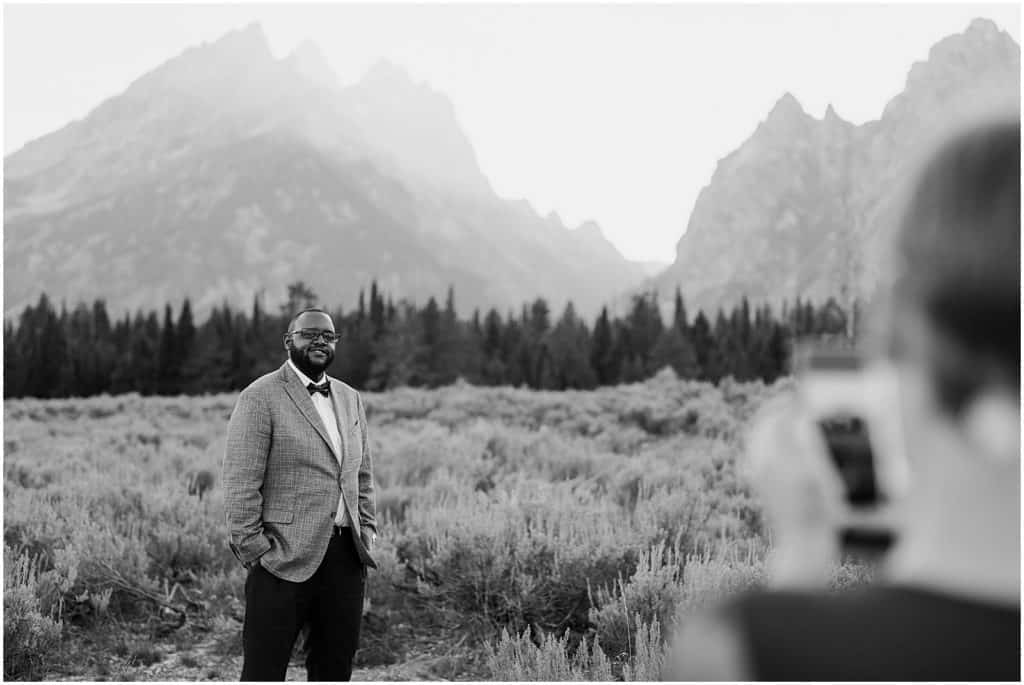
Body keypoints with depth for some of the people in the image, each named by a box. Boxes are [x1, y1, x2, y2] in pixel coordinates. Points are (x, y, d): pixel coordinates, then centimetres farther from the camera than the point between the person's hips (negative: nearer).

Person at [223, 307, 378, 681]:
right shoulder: (260, 398, -6)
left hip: (346, 558, 6)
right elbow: (241, 485, -10)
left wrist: (367, 531, 11)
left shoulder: (350, 399, 16)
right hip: (286, 558, -6)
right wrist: (254, 550, -13)